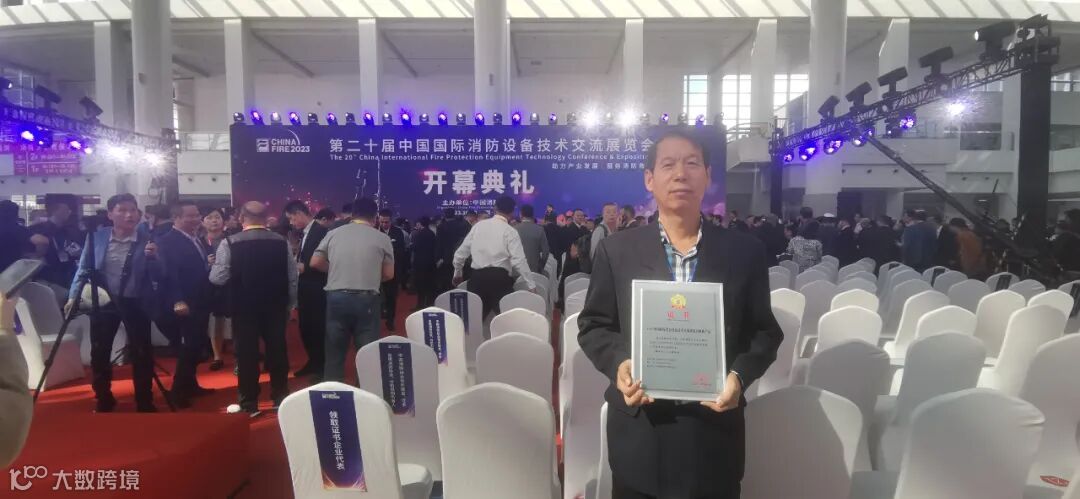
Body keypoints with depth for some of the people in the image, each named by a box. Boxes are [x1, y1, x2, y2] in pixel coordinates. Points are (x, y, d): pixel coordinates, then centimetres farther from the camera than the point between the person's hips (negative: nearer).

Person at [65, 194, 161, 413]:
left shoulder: (147, 241, -7)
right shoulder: (96, 237, -1)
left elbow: (157, 277, -9)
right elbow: (83, 268, 5)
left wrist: (152, 258, -26)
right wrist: (73, 296, -4)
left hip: (135, 304, -2)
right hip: (103, 303, 2)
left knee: (141, 353, 3)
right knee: (99, 353, 10)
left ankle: (145, 402, 17)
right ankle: (103, 400, 29)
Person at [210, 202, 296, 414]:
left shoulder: (229, 243, -10)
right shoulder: (282, 242, -2)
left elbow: (218, 278, -11)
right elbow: (292, 277, 1)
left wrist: (214, 264, 10)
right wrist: (290, 305, 11)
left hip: (244, 307, -2)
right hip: (275, 306, 2)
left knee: (247, 353, 5)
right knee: (277, 350, 10)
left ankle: (249, 403, 11)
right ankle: (280, 397, 19)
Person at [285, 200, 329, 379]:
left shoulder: (321, 231, -14)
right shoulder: (304, 233, 14)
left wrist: (305, 267, -16)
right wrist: (297, 265, 0)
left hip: (317, 289, -9)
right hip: (304, 288, 9)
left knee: (319, 328, -1)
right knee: (305, 327, 14)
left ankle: (323, 366, 11)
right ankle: (313, 362, 26)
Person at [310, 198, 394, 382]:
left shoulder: (333, 234, 6)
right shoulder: (382, 238, 0)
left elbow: (315, 263, 8)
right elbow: (388, 274, 1)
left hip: (336, 297, 3)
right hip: (366, 299, -2)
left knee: (334, 351, 13)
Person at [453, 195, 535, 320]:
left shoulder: (478, 225, 11)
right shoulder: (510, 232, -1)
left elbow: (461, 252, 14)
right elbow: (519, 261, -10)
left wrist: (457, 273, 29)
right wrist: (531, 285, -6)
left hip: (477, 277, 4)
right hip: (500, 279, -4)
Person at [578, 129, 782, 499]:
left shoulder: (745, 251, 2)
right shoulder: (616, 250, 0)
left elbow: (765, 332, 5)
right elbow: (593, 326, 4)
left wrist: (739, 375, -13)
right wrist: (618, 364, -14)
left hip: (714, 433, 1)